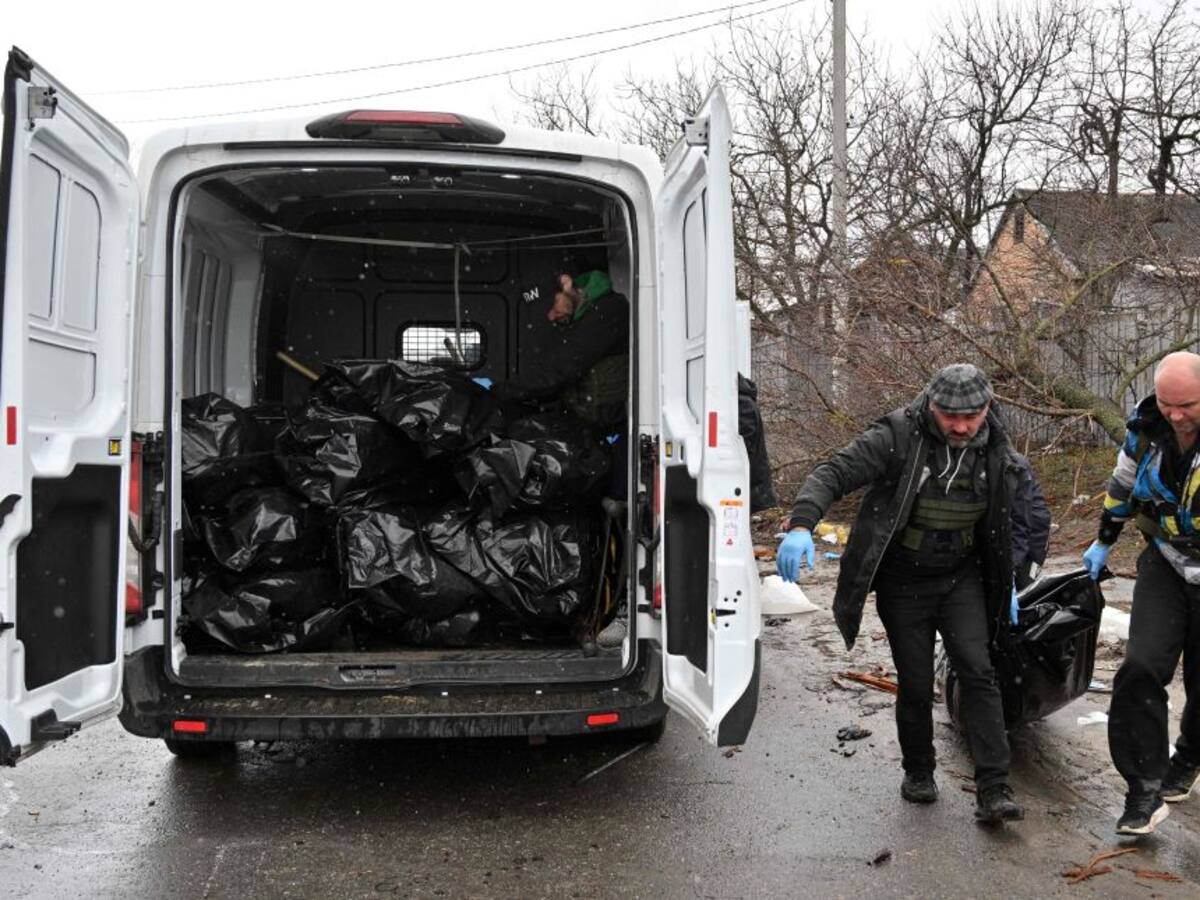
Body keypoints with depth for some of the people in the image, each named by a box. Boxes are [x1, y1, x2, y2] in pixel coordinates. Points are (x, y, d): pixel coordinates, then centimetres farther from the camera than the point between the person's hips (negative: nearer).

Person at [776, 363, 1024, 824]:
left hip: (961, 580, 3)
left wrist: (1005, 585, 18)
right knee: (916, 684, 5)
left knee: (978, 672, -9)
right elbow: (833, 473, -25)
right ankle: (918, 772, 28)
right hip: (903, 584, -3)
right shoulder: (898, 437, -18)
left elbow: (1002, 523, 14)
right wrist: (802, 525, -42)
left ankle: (993, 790, -4)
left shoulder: (995, 451, -1)